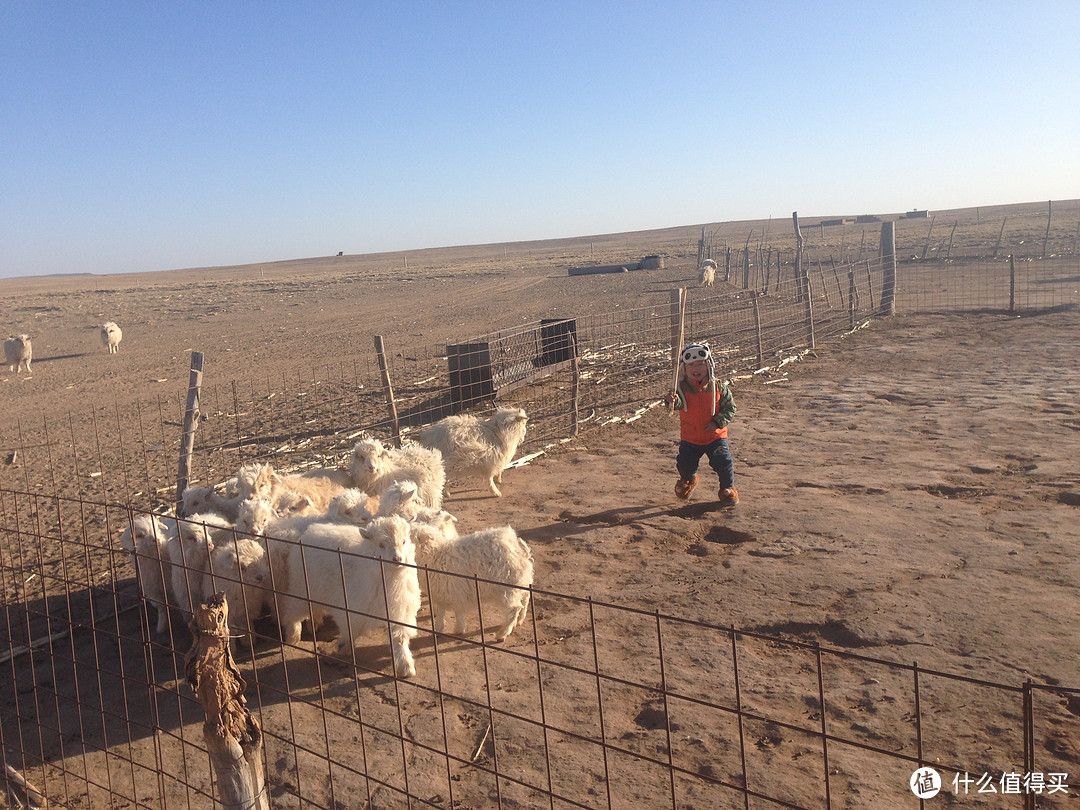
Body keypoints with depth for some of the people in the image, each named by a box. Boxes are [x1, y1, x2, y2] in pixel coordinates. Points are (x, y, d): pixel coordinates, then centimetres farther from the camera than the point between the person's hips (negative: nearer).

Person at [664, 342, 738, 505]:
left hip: (715, 436, -1)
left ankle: (728, 489, 19)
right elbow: (680, 404, -28)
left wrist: (717, 422, -16)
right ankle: (688, 480, 39)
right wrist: (673, 401, -52)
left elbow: (730, 407, -2)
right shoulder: (682, 387, -10)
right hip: (690, 438, 1)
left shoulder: (718, 387, -7)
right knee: (684, 464, 1)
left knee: (723, 462, -10)